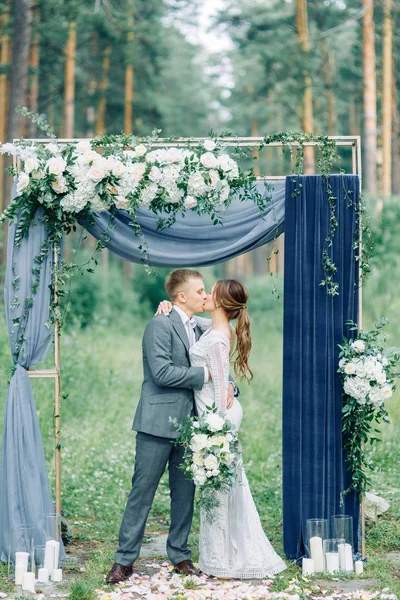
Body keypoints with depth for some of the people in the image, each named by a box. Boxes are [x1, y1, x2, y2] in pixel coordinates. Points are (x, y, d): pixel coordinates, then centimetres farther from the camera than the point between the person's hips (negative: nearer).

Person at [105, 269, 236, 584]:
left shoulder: (198, 330, 15)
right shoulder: (160, 325, -10)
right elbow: (162, 372, -20)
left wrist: (228, 384, -4)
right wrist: (204, 374, -14)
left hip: (189, 424, 7)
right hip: (159, 423, -7)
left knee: (185, 493, 10)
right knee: (142, 492, -3)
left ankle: (180, 555, 20)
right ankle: (125, 560, 3)